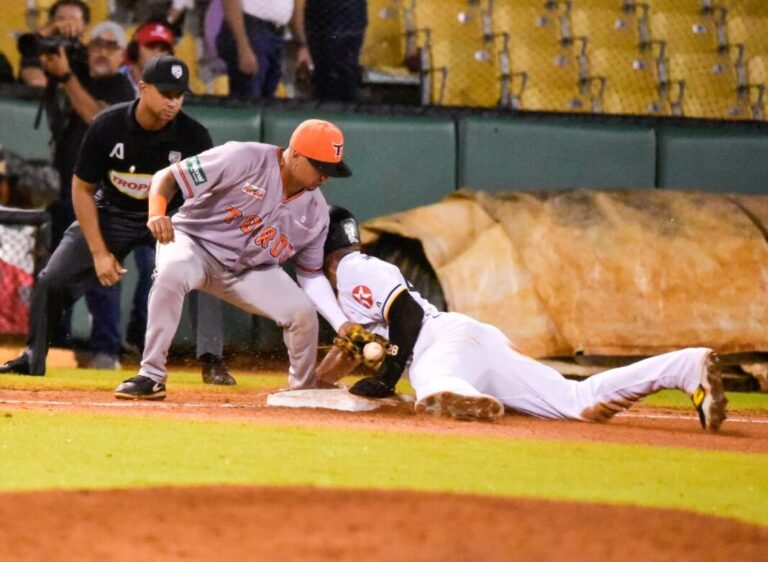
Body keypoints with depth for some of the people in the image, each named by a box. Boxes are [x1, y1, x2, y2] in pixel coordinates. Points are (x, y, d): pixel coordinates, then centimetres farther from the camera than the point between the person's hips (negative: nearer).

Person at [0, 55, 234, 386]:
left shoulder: (193, 136, -23)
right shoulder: (107, 126, -23)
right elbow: (82, 189, -11)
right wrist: (99, 252, -15)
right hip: (112, 214, 1)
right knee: (52, 280, -7)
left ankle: (212, 362, -14)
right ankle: (33, 358, 15)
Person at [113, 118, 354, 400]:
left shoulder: (315, 211, -6)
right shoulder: (246, 159, -24)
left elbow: (311, 274, 5)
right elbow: (168, 177, -22)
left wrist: (341, 324, -7)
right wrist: (156, 213, -42)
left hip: (250, 270, 5)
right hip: (196, 242, -5)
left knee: (303, 312, -13)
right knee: (172, 271, -39)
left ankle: (303, 392, 16)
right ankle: (151, 376, -31)